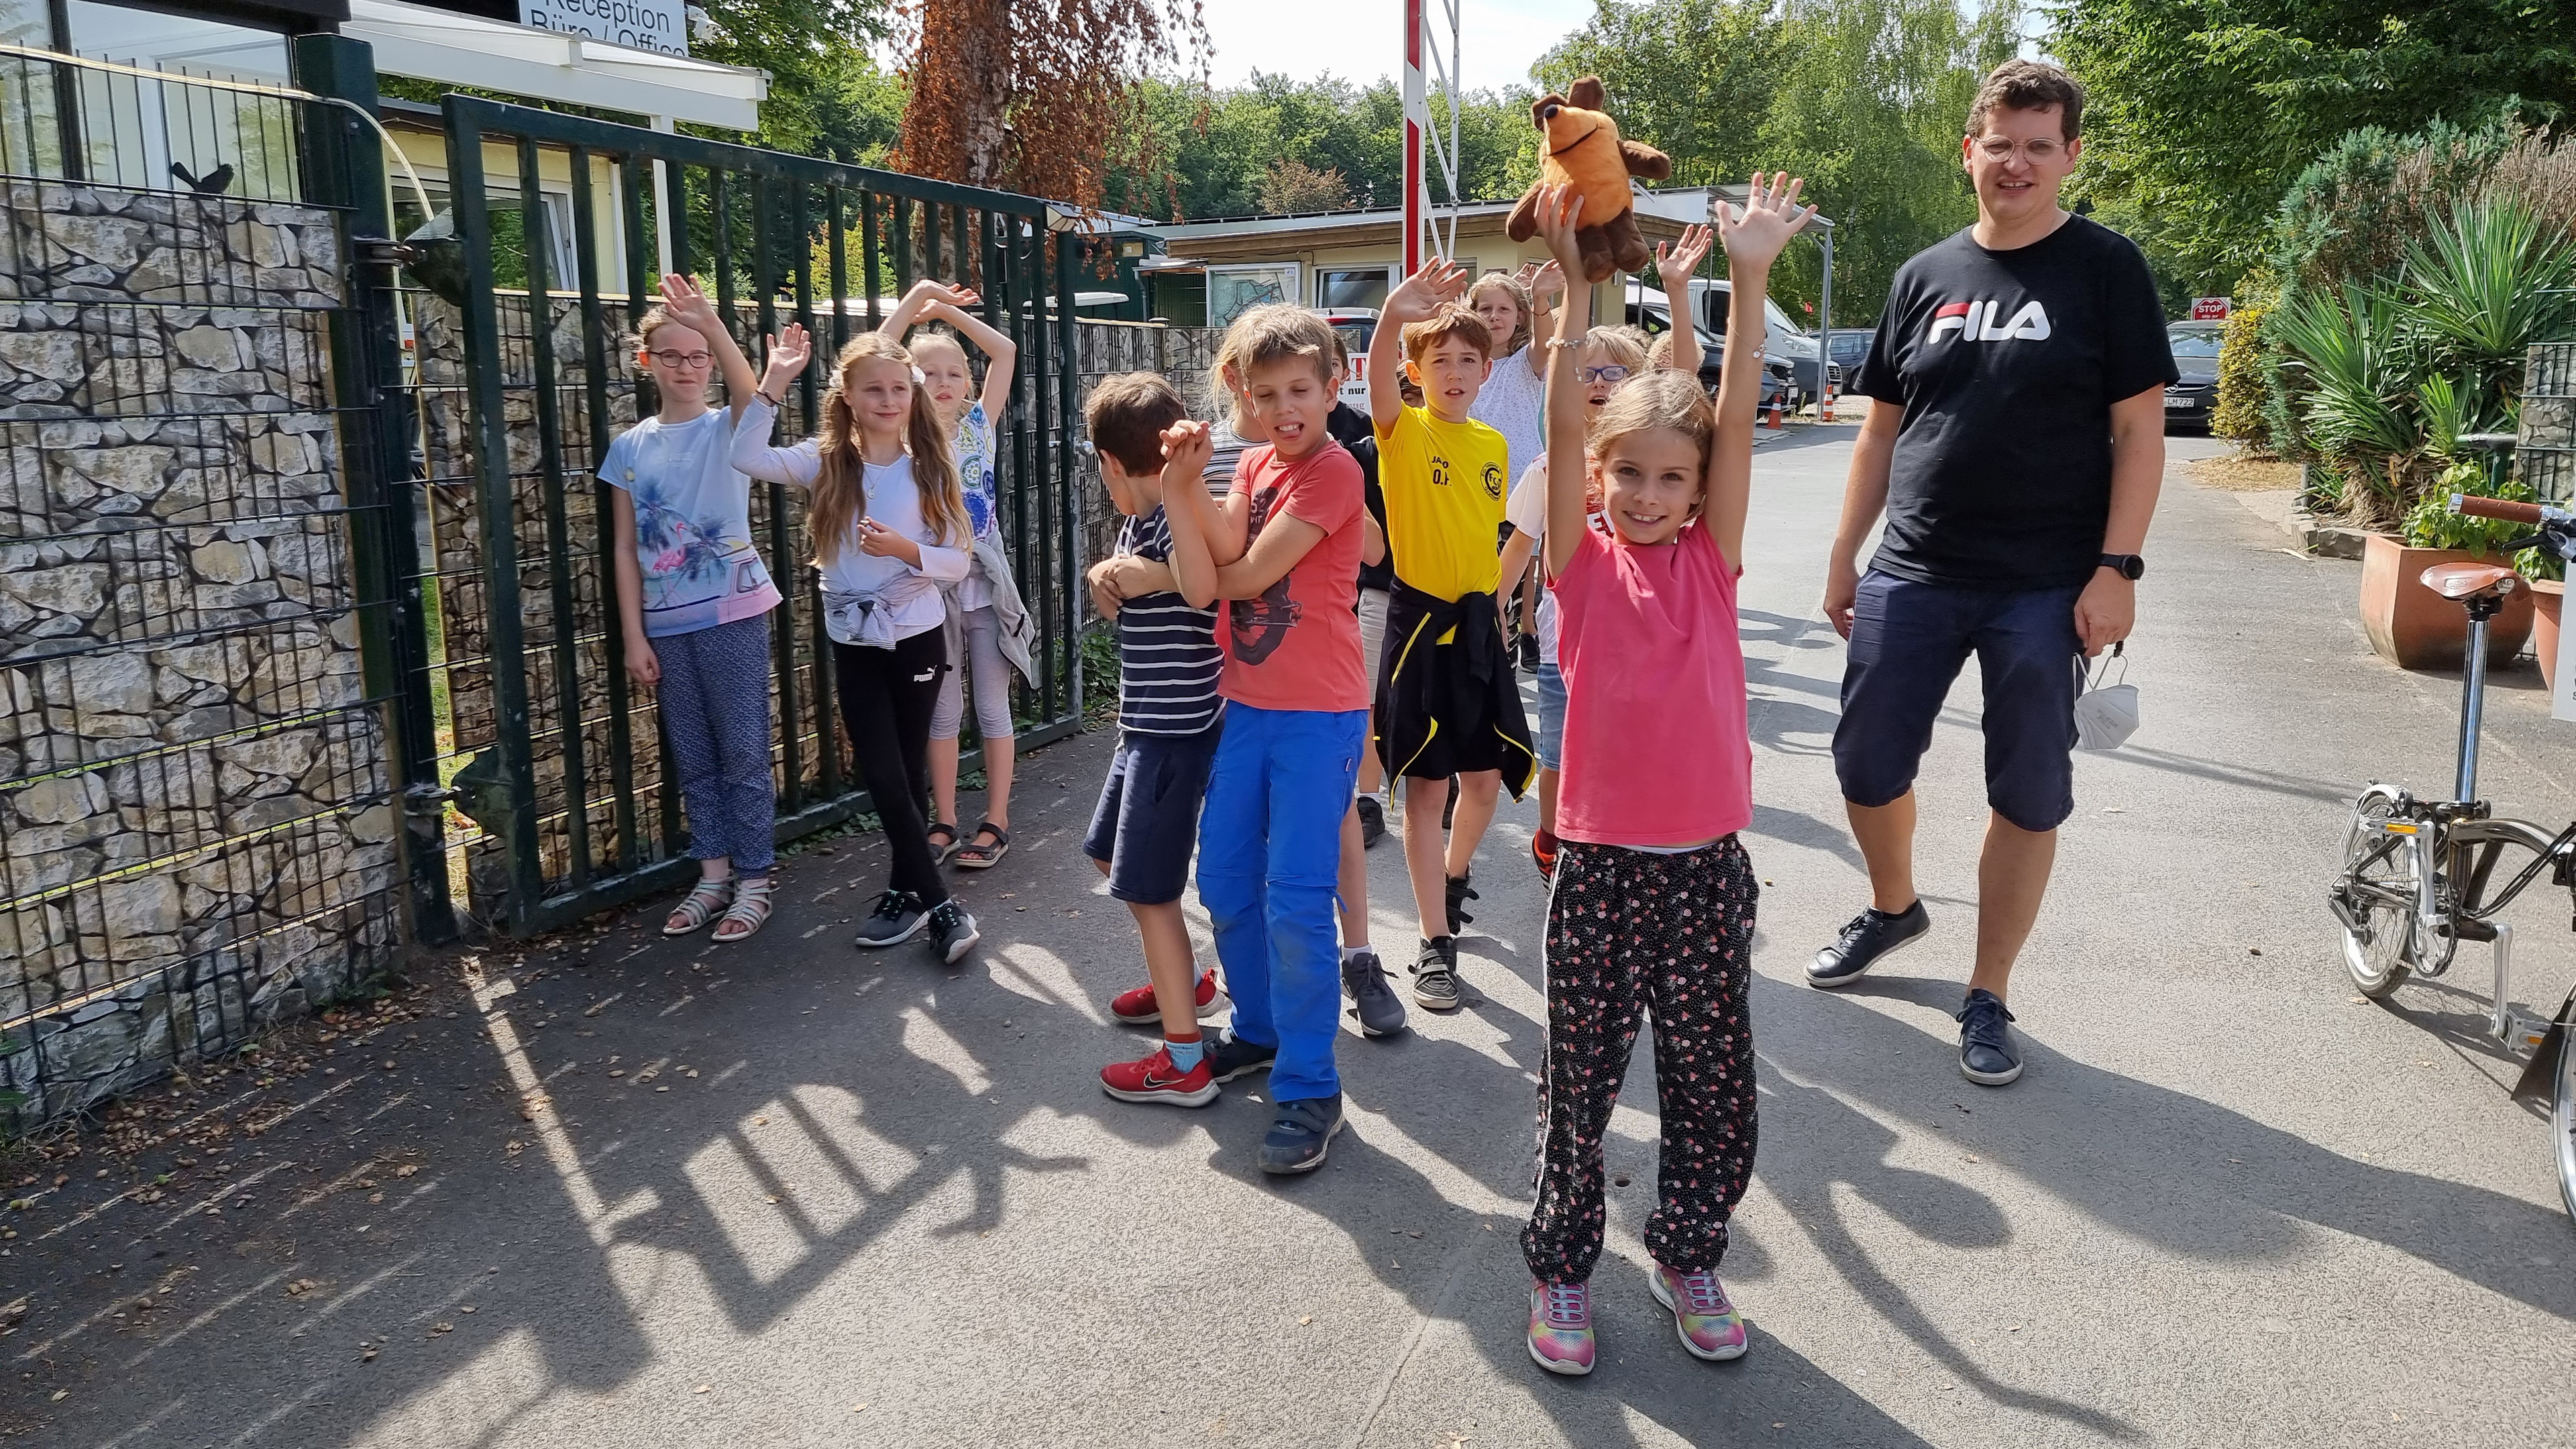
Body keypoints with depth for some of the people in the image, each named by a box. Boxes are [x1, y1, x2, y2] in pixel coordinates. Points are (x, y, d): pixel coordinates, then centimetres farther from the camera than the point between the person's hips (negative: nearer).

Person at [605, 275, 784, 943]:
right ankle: (714, 875, 23)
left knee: (743, 753, 1)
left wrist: (713, 328, -45)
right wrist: (634, 637, 1)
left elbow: (752, 392, -28)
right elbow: (626, 548, 6)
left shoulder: (730, 429, -2)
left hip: (733, 614, -4)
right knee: (693, 757, 12)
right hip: (666, 624, 4)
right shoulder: (630, 448, 7)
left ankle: (753, 880, 12)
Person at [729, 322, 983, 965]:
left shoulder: (929, 468, -5)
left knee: (907, 773, 8)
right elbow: (747, 456, -15)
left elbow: (959, 560, -6)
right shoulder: (827, 462, -1)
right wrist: (774, 382, -17)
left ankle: (905, 892, 23)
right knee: (884, 778, -1)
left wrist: (904, 549, -23)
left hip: (918, 639, -2)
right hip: (853, 643, 2)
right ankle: (939, 905, 9)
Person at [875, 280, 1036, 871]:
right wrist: (917, 298, -9)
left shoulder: (978, 427, 3)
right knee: (943, 712, 8)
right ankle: (944, 823, 18)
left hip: (986, 585, 1)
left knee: (993, 709, 6)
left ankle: (996, 823, 14)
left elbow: (1006, 352, 1)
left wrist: (949, 310, -1)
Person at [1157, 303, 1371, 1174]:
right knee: (1223, 884, 14)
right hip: (1247, 705, 8)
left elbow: (1249, 574, -16)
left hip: (1318, 716, -8)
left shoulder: (1333, 471, -11)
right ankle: (1260, 1029, 35)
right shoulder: (1252, 467, 11)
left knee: (1295, 901, -6)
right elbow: (1206, 580, -5)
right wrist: (1184, 487, -15)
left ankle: (1308, 1088, 5)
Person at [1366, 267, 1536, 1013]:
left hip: (1478, 622, 5)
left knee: (1487, 777, 11)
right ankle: (1436, 945, 8)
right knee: (1427, 785, 0)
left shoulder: (1492, 443, 9)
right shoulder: (1405, 432, -8)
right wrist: (1393, 314, -49)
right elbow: (1377, 387, -31)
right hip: (1421, 621, -5)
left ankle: (1454, 880, 40)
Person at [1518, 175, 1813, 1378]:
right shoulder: (1583, 562, -3)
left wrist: (1749, 277, -14)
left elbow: (1736, 419, -7)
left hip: (1707, 863, 2)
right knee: (1579, 1079, 9)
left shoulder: (1709, 560, 2)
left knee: (1712, 1083, 12)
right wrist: (1577, 281, -21)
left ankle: (1687, 1256, 34)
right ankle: (1562, 1266, 28)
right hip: (1602, 862, -2)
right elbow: (1563, 423, -13)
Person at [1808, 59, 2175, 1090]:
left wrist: (2117, 566, -13)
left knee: (2030, 795, 3)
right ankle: (1894, 908, 37)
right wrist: (1842, 558, 10)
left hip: (2047, 588, -3)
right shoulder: (1924, 277, 10)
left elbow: (2138, 429, -4)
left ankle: (1986, 997, 17)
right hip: (1912, 578, 4)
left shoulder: (2105, 268, 0)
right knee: (1867, 765, 8)